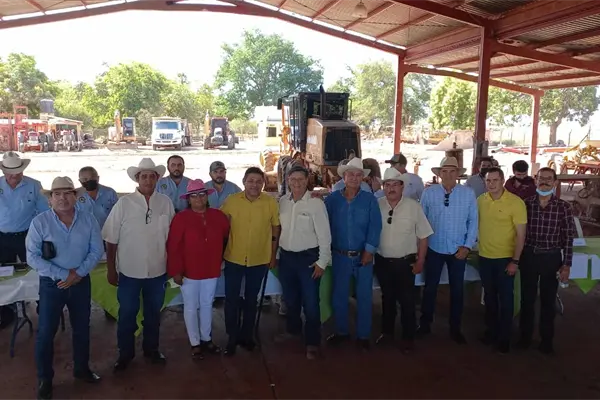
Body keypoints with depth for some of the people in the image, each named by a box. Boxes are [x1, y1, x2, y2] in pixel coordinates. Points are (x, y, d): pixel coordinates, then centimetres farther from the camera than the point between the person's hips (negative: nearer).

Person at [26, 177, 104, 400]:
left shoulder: (89, 220, -3)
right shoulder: (40, 222, -10)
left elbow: (97, 251, -2)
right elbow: (32, 257, -13)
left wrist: (78, 273, -16)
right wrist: (63, 274, -19)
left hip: (82, 283, 2)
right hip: (51, 284, -2)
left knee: (82, 328, 15)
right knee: (46, 332, 4)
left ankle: (81, 368, 35)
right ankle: (45, 379, 23)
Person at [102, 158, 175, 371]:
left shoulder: (166, 203, -5)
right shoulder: (124, 203, -11)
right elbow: (111, 240, -6)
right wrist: (110, 269, -3)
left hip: (158, 271, 2)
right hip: (129, 271, -2)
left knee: (153, 313, 19)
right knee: (127, 314, 14)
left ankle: (151, 348, 40)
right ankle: (125, 353, 35)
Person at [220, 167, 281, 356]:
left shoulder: (271, 202, -9)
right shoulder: (231, 201, -9)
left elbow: (276, 231, 1)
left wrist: (273, 256, 5)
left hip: (260, 260, 1)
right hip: (233, 258, 0)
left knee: (251, 299, 17)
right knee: (231, 299, 6)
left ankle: (246, 335, 35)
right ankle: (232, 337, 26)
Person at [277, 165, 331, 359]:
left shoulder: (316, 203, -13)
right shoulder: (282, 201, 2)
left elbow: (324, 235, -12)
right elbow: (277, 229, 9)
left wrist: (322, 262, -12)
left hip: (308, 257, -5)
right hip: (286, 257, 5)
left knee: (310, 302, 1)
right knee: (290, 298, 21)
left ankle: (312, 343, 16)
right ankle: (293, 329, 44)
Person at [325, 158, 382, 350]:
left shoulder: (369, 199, -2)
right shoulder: (332, 199, 0)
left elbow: (375, 226, -7)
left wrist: (369, 250, -12)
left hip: (363, 256, -1)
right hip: (340, 256, 1)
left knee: (364, 296, 6)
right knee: (338, 296, 10)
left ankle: (363, 335, 21)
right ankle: (341, 331, 28)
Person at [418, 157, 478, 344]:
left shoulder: (468, 193, -6)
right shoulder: (428, 192, -8)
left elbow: (473, 221, -2)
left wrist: (467, 246, -6)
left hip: (458, 250, 1)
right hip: (434, 249, -1)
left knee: (457, 290, 12)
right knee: (430, 288, 13)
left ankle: (455, 328, 29)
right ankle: (425, 323, 30)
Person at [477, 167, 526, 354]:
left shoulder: (516, 202, -14)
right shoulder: (480, 200, -1)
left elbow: (520, 234, -12)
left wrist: (515, 261, -15)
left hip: (505, 258, -4)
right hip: (484, 256, 4)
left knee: (505, 297, 7)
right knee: (489, 296, 17)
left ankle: (504, 336, 23)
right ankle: (491, 330, 34)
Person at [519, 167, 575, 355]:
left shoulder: (563, 207, -6)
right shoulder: (526, 204, -2)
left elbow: (568, 238, -4)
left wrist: (566, 265, -7)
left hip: (551, 258, -1)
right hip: (529, 255, 1)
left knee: (548, 300, 12)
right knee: (527, 298, 12)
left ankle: (547, 339, 27)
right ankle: (525, 335, 28)